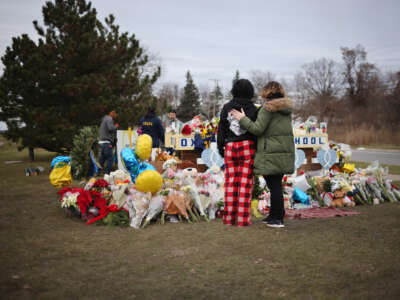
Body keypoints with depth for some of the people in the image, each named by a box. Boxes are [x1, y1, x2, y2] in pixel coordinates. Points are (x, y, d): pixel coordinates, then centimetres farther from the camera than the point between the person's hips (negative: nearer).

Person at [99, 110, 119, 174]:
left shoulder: (104, 119, 24)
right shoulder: (109, 119, -7)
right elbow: (111, 128, -23)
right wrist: (116, 126, -3)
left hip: (101, 141, 10)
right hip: (106, 142, -10)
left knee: (102, 158, 12)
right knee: (110, 158, -9)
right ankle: (107, 173, -11)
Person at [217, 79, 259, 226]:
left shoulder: (226, 107, 5)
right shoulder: (253, 109, -2)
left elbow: (221, 129, 6)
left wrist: (220, 147, 13)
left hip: (230, 147, 2)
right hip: (248, 147, -2)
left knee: (231, 181, 8)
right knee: (246, 182, 0)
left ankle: (229, 217, 9)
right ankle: (243, 218, -1)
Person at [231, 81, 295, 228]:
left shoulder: (268, 108, -12)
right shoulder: (287, 108, 12)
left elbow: (258, 129, -15)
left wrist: (242, 119, -4)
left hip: (271, 153, -8)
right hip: (285, 151, 8)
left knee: (274, 185, -4)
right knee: (276, 184, 15)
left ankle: (277, 218, -1)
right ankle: (274, 214, 24)